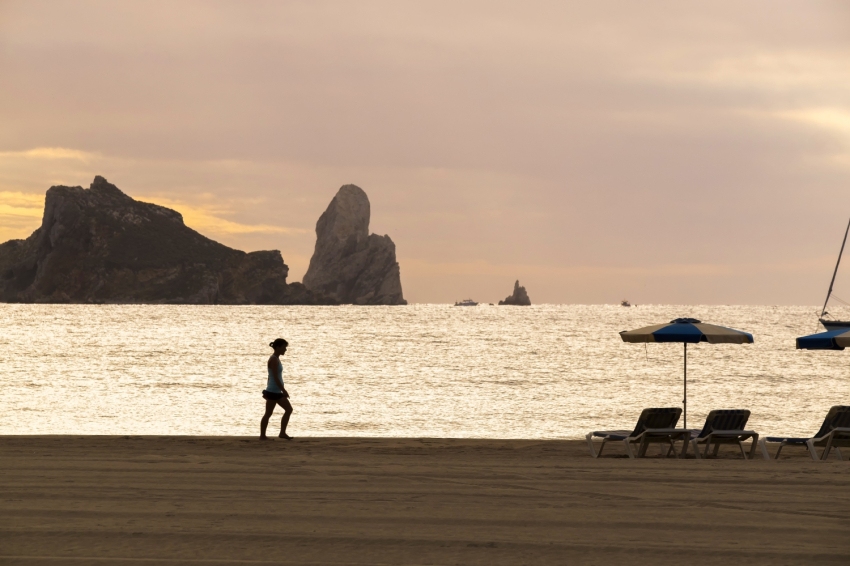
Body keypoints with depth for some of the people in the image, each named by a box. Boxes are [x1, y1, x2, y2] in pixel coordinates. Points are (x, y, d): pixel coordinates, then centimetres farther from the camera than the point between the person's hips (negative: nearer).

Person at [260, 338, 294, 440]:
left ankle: (283, 433, 8)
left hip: (277, 392, 10)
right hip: (273, 391, -10)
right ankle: (262, 435, 0)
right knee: (268, 413, -5)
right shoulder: (274, 360, -15)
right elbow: (275, 377, -21)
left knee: (289, 409, 8)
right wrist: (283, 390, -21)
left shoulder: (276, 359, 15)